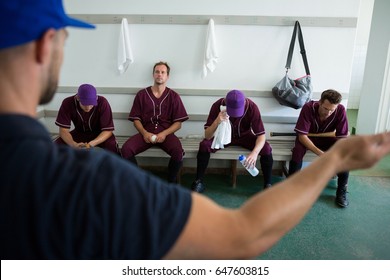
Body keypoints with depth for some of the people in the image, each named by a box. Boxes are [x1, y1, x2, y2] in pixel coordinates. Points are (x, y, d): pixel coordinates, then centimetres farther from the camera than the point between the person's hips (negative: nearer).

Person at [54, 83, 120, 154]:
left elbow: (108, 130, -23)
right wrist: (74, 144, -39)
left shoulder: (102, 103, -27)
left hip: (100, 135, -2)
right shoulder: (68, 103, -22)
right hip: (79, 134, 2)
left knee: (112, 146, -33)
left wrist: (91, 144, -40)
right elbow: (63, 130, -18)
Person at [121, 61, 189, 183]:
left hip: (166, 133, -1)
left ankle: (171, 182, -4)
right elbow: (136, 119, 9)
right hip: (146, 133, 1)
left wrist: (164, 134, -13)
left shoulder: (173, 96, 8)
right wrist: (145, 133, -11)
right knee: (126, 149, -26)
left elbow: (178, 123, 4)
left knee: (178, 152, -32)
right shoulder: (141, 94, 11)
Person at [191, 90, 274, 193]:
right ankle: (199, 181, -9)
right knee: (204, 145, -27)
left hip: (245, 136, 0)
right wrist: (217, 121, -46)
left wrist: (255, 152, -44)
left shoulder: (252, 107, -27)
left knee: (266, 149, -26)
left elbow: (261, 135, -25)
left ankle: (268, 185, -8)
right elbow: (207, 136, -27)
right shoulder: (217, 105, -27)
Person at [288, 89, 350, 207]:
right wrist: (320, 153, -43)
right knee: (298, 150, -33)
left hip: (327, 138, 2)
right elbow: (302, 136, -31)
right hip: (308, 137, -2)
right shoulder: (308, 108, -31)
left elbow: (342, 137, -20)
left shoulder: (340, 110, -25)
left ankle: (341, 192, -3)